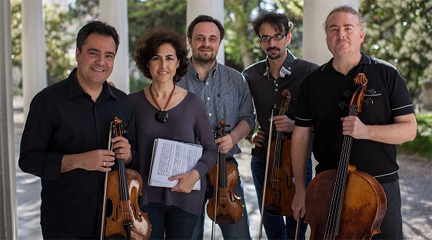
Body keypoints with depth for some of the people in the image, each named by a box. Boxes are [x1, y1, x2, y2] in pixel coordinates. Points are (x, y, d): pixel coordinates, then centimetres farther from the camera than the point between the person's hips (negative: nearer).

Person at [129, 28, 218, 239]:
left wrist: (195, 173, -15)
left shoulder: (193, 103, -3)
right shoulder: (133, 102, -2)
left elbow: (210, 149, 0)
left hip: (183, 195, 0)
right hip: (147, 195, 0)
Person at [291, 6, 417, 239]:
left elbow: (409, 129, -5)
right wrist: (300, 189, 2)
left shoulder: (387, 75, -2)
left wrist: (366, 131, -23)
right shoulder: (312, 82, 4)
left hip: (380, 186, -1)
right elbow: (301, 135, 5)